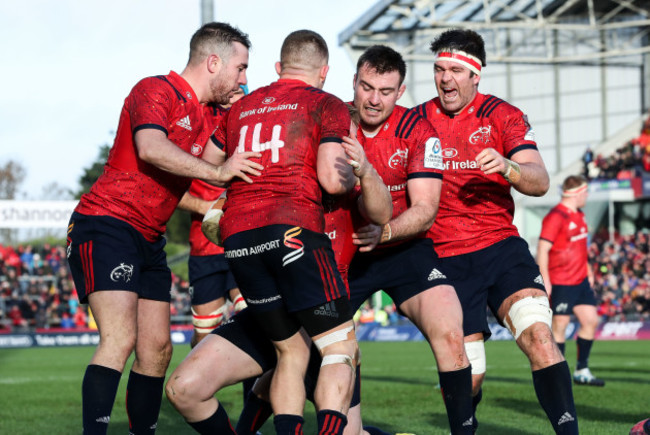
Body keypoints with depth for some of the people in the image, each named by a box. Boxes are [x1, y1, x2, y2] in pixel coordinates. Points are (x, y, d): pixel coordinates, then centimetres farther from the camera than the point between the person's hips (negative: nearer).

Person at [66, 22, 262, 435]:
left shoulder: (204, 116, 18)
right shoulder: (155, 90, -10)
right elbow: (150, 148, -28)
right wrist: (217, 172, -29)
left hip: (149, 241, 9)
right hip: (106, 225, -9)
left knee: (157, 350, 6)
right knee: (120, 339, -22)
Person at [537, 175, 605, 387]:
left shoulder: (578, 215, 13)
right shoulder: (555, 217, -16)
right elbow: (542, 250, -19)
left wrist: (588, 271, 24)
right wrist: (545, 281, -22)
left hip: (581, 281, 9)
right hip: (561, 283, -9)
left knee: (591, 321, 7)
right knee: (560, 327, -3)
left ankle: (582, 371, 15)